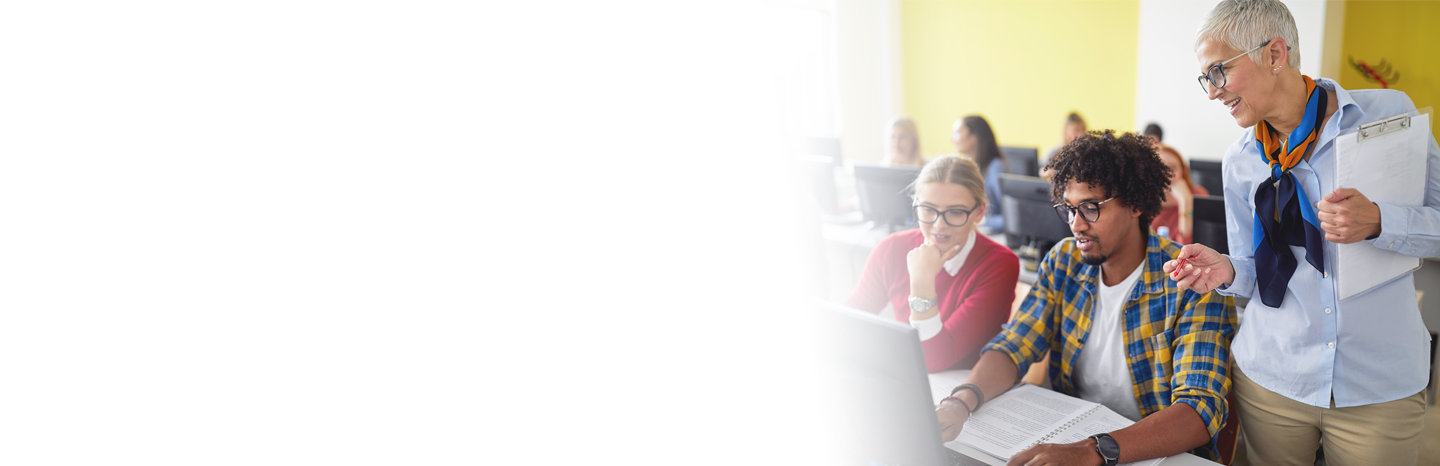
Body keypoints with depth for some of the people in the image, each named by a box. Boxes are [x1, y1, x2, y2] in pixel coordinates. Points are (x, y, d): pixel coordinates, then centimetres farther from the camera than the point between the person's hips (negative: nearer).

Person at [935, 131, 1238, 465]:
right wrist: (960, 402, -22)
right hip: (1070, 438, 4)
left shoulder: (1194, 286, -15)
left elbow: (1200, 413, -24)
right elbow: (1013, 347, -1)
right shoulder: (1063, 262, 2)